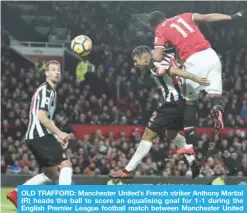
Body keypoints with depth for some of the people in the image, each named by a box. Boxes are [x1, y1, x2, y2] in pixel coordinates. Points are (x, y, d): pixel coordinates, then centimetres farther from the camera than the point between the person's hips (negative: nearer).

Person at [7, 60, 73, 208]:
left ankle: (16, 193, 12)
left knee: (51, 174, 16)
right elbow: (41, 117, -20)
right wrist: (59, 134, -18)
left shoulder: (51, 91, 22)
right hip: (40, 135, -10)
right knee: (66, 165, -13)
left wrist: (56, 137, 18)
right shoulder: (46, 90, -10)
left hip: (35, 136, 10)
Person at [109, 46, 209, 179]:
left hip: (171, 105, -10)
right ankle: (193, 162, 24)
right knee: (172, 134, 30)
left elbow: (175, 71, -28)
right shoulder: (166, 59, 12)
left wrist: (195, 78, -39)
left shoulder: (155, 67, -16)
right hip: (181, 102, 10)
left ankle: (128, 170, -3)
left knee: (148, 135, -5)